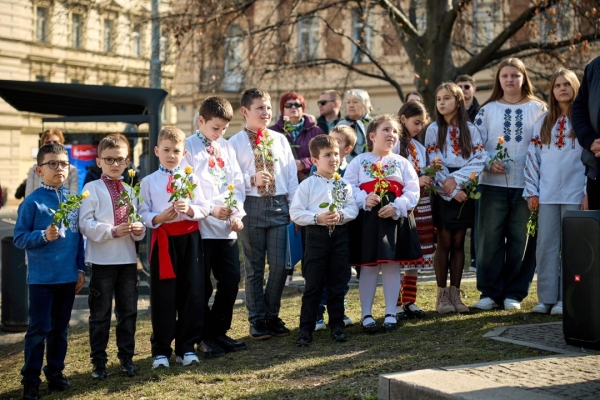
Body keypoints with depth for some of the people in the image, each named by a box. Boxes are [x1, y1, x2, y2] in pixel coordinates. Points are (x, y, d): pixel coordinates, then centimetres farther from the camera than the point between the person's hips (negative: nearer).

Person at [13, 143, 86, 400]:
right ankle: (30, 379, 10)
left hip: (68, 276, 4)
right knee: (39, 329, 0)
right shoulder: (32, 202, -9)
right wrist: (43, 236, -24)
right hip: (41, 277, -4)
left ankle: (55, 372, 26)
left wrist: (80, 269, 10)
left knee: (60, 328, 14)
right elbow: (19, 238, -9)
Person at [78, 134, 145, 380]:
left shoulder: (130, 191, 10)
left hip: (128, 258, 4)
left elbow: (138, 221, 12)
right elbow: (86, 224, -11)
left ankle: (126, 358, 22)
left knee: (128, 311, 11)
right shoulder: (92, 189, -4)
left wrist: (139, 230, -10)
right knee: (100, 314, 4)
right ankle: (98, 362, 14)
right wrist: (113, 231, -21)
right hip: (102, 259, -4)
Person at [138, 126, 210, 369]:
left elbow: (204, 209, 3)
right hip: (163, 239, -1)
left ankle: (186, 347, 15)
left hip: (189, 239, 2)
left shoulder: (190, 178, 8)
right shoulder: (148, 182, 5)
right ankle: (160, 350, 10)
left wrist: (190, 209, -16)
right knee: (163, 297, 1)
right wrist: (158, 218, -19)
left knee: (191, 293, 4)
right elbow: (143, 214, -1)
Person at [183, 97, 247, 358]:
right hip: (200, 226, -5)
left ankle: (219, 331, 21)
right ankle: (205, 338, 15)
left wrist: (237, 213, -5)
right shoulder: (188, 148, -4)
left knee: (231, 280, 7)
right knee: (202, 285, 2)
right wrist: (211, 209, -21)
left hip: (227, 227, 5)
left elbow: (237, 183, 11)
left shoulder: (226, 148, 13)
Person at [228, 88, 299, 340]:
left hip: (279, 205, 2)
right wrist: (251, 180, -17)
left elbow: (291, 174, 10)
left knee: (279, 264, 2)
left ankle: (272, 316, 18)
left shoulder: (280, 140, 10)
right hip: (251, 206, -2)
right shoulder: (235, 143, 1)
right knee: (254, 266, 6)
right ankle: (257, 319, 17)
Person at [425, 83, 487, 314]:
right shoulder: (434, 130, 1)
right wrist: (451, 191, -13)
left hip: (465, 192, 2)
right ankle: (442, 295, 5)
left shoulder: (471, 130, 5)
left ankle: (455, 293, 9)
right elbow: (434, 164, -5)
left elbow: (479, 160, -4)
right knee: (444, 243, 0)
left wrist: (457, 179, -15)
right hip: (442, 193, -2)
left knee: (458, 243, 5)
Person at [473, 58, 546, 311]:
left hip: (525, 185, 0)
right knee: (489, 239, 1)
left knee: (520, 240, 2)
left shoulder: (538, 109, 7)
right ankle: (490, 292, 9)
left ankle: (514, 293, 11)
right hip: (492, 184, 1)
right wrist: (489, 163, -13)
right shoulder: (487, 109, 9)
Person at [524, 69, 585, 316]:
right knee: (546, 246, 3)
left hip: (575, 194, -3)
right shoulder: (543, 122, 13)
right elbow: (533, 157, 11)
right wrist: (531, 192, 4)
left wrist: (590, 193, -10)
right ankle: (547, 298, 8)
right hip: (547, 195, 3)